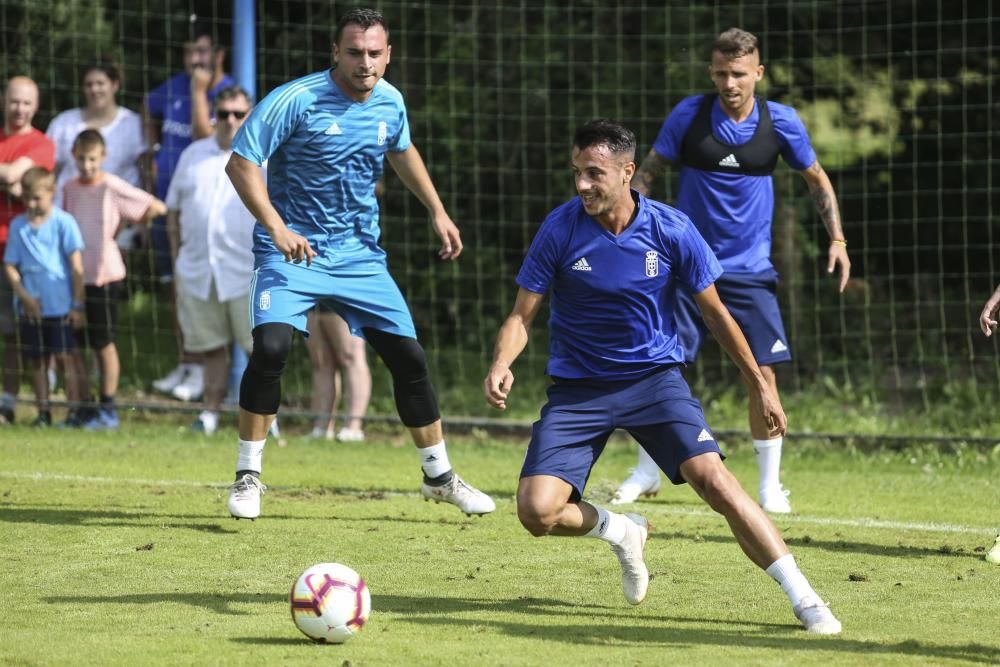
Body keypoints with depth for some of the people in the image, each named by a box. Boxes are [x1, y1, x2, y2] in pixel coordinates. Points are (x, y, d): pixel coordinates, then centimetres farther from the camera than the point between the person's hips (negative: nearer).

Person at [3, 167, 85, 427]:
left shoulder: (63, 222, -6)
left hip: (60, 305, -4)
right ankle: (43, 412, 15)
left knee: (64, 356, -3)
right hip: (31, 307, 4)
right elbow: (10, 266, 6)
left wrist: (77, 305, -8)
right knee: (37, 359, 8)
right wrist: (24, 296, -8)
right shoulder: (18, 225, 4)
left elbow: (76, 265, -6)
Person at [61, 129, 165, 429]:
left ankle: (108, 409, 14)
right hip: (73, 277, 5)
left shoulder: (113, 188, -10)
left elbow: (157, 208, -10)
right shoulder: (69, 188, 5)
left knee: (103, 343, 5)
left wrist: (123, 226, -2)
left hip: (104, 277, -5)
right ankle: (84, 407, 15)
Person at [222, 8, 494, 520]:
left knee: (409, 358, 4)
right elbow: (241, 164, -18)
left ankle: (439, 477, 23)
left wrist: (437, 212, 19)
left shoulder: (389, 102, 0)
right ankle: (247, 477, -10)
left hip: (360, 255, 5)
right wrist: (276, 227, -29)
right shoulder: (295, 100, -18)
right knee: (270, 348, -25)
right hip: (292, 250, -5)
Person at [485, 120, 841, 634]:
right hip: (577, 388, 1)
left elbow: (714, 311, 4)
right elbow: (522, 315, -5)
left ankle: (805, 600, -17)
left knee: (711, 477, -22)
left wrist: (758, 384, 8)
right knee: (537, 510, -16)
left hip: (654, 377, -1)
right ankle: (620, 531, 18)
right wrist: (501, 366, -26)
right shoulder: (560, 229, -12)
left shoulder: (672, 230, -10)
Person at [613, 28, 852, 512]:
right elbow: (648, 171, 5)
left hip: (750, 271, 0)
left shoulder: (781, 122, -4)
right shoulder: (688, 116, -5)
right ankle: (647, 472, 14)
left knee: (763, 373, -7)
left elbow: (817, 180, 10)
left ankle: (770, 485, 5)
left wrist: (837, 239, 1)